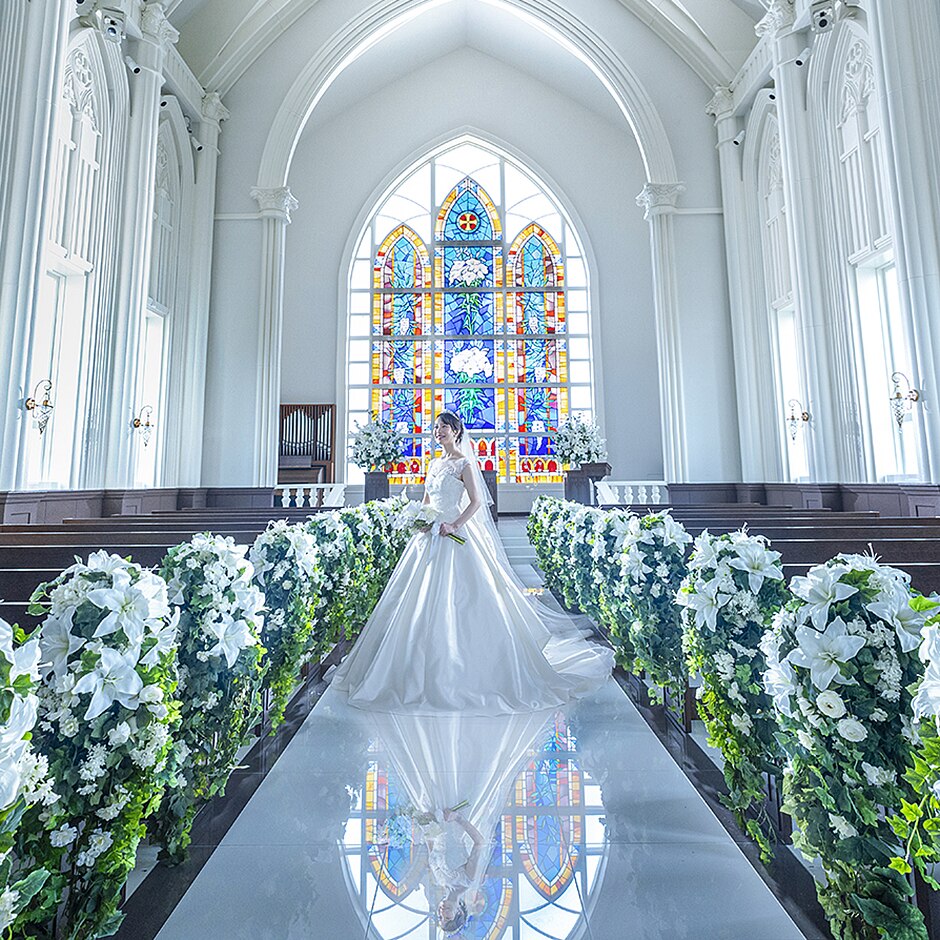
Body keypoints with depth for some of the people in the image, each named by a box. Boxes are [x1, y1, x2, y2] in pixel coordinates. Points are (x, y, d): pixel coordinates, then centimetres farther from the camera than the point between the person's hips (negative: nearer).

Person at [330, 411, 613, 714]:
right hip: (430, 535, 7)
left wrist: (454, 525, -21)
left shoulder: (463, 463, -4)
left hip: (453, 535, -7)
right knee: (425, 601, 7)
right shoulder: (434, 464, 17)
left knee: (456, 600, -8)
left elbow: (476, 501, -11)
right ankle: (427, 669, 19)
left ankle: (460, 666, 5)